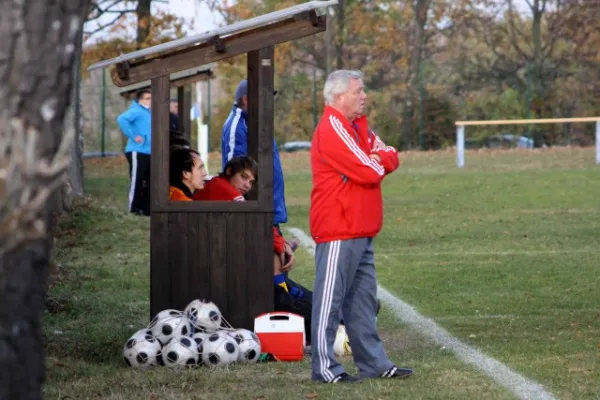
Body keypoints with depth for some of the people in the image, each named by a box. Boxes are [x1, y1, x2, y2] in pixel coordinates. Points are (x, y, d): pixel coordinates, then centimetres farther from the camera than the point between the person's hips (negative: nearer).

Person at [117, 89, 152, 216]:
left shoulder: (148, 113, 19)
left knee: (148, 182, 11)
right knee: (136, 181, -6)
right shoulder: (136, 111, -10)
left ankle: (146, 208, 18)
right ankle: (134, 209, -3)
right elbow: (121, 119, -27)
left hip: (148, 153, 9)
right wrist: (132, 136, -23)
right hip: (137, 152, -9)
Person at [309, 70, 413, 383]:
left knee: (363, 299, 12)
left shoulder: (357, 126, 18)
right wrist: (378, 160, 3)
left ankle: (374, 362, 16)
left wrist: (376, 159, -9)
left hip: (360, 231, 10)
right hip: (338, 232, -10)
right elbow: (370, 171, -18)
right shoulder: (332, 130, -14)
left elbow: (391, 159, 12)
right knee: (330, 299, -6)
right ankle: (324, 367, -4)